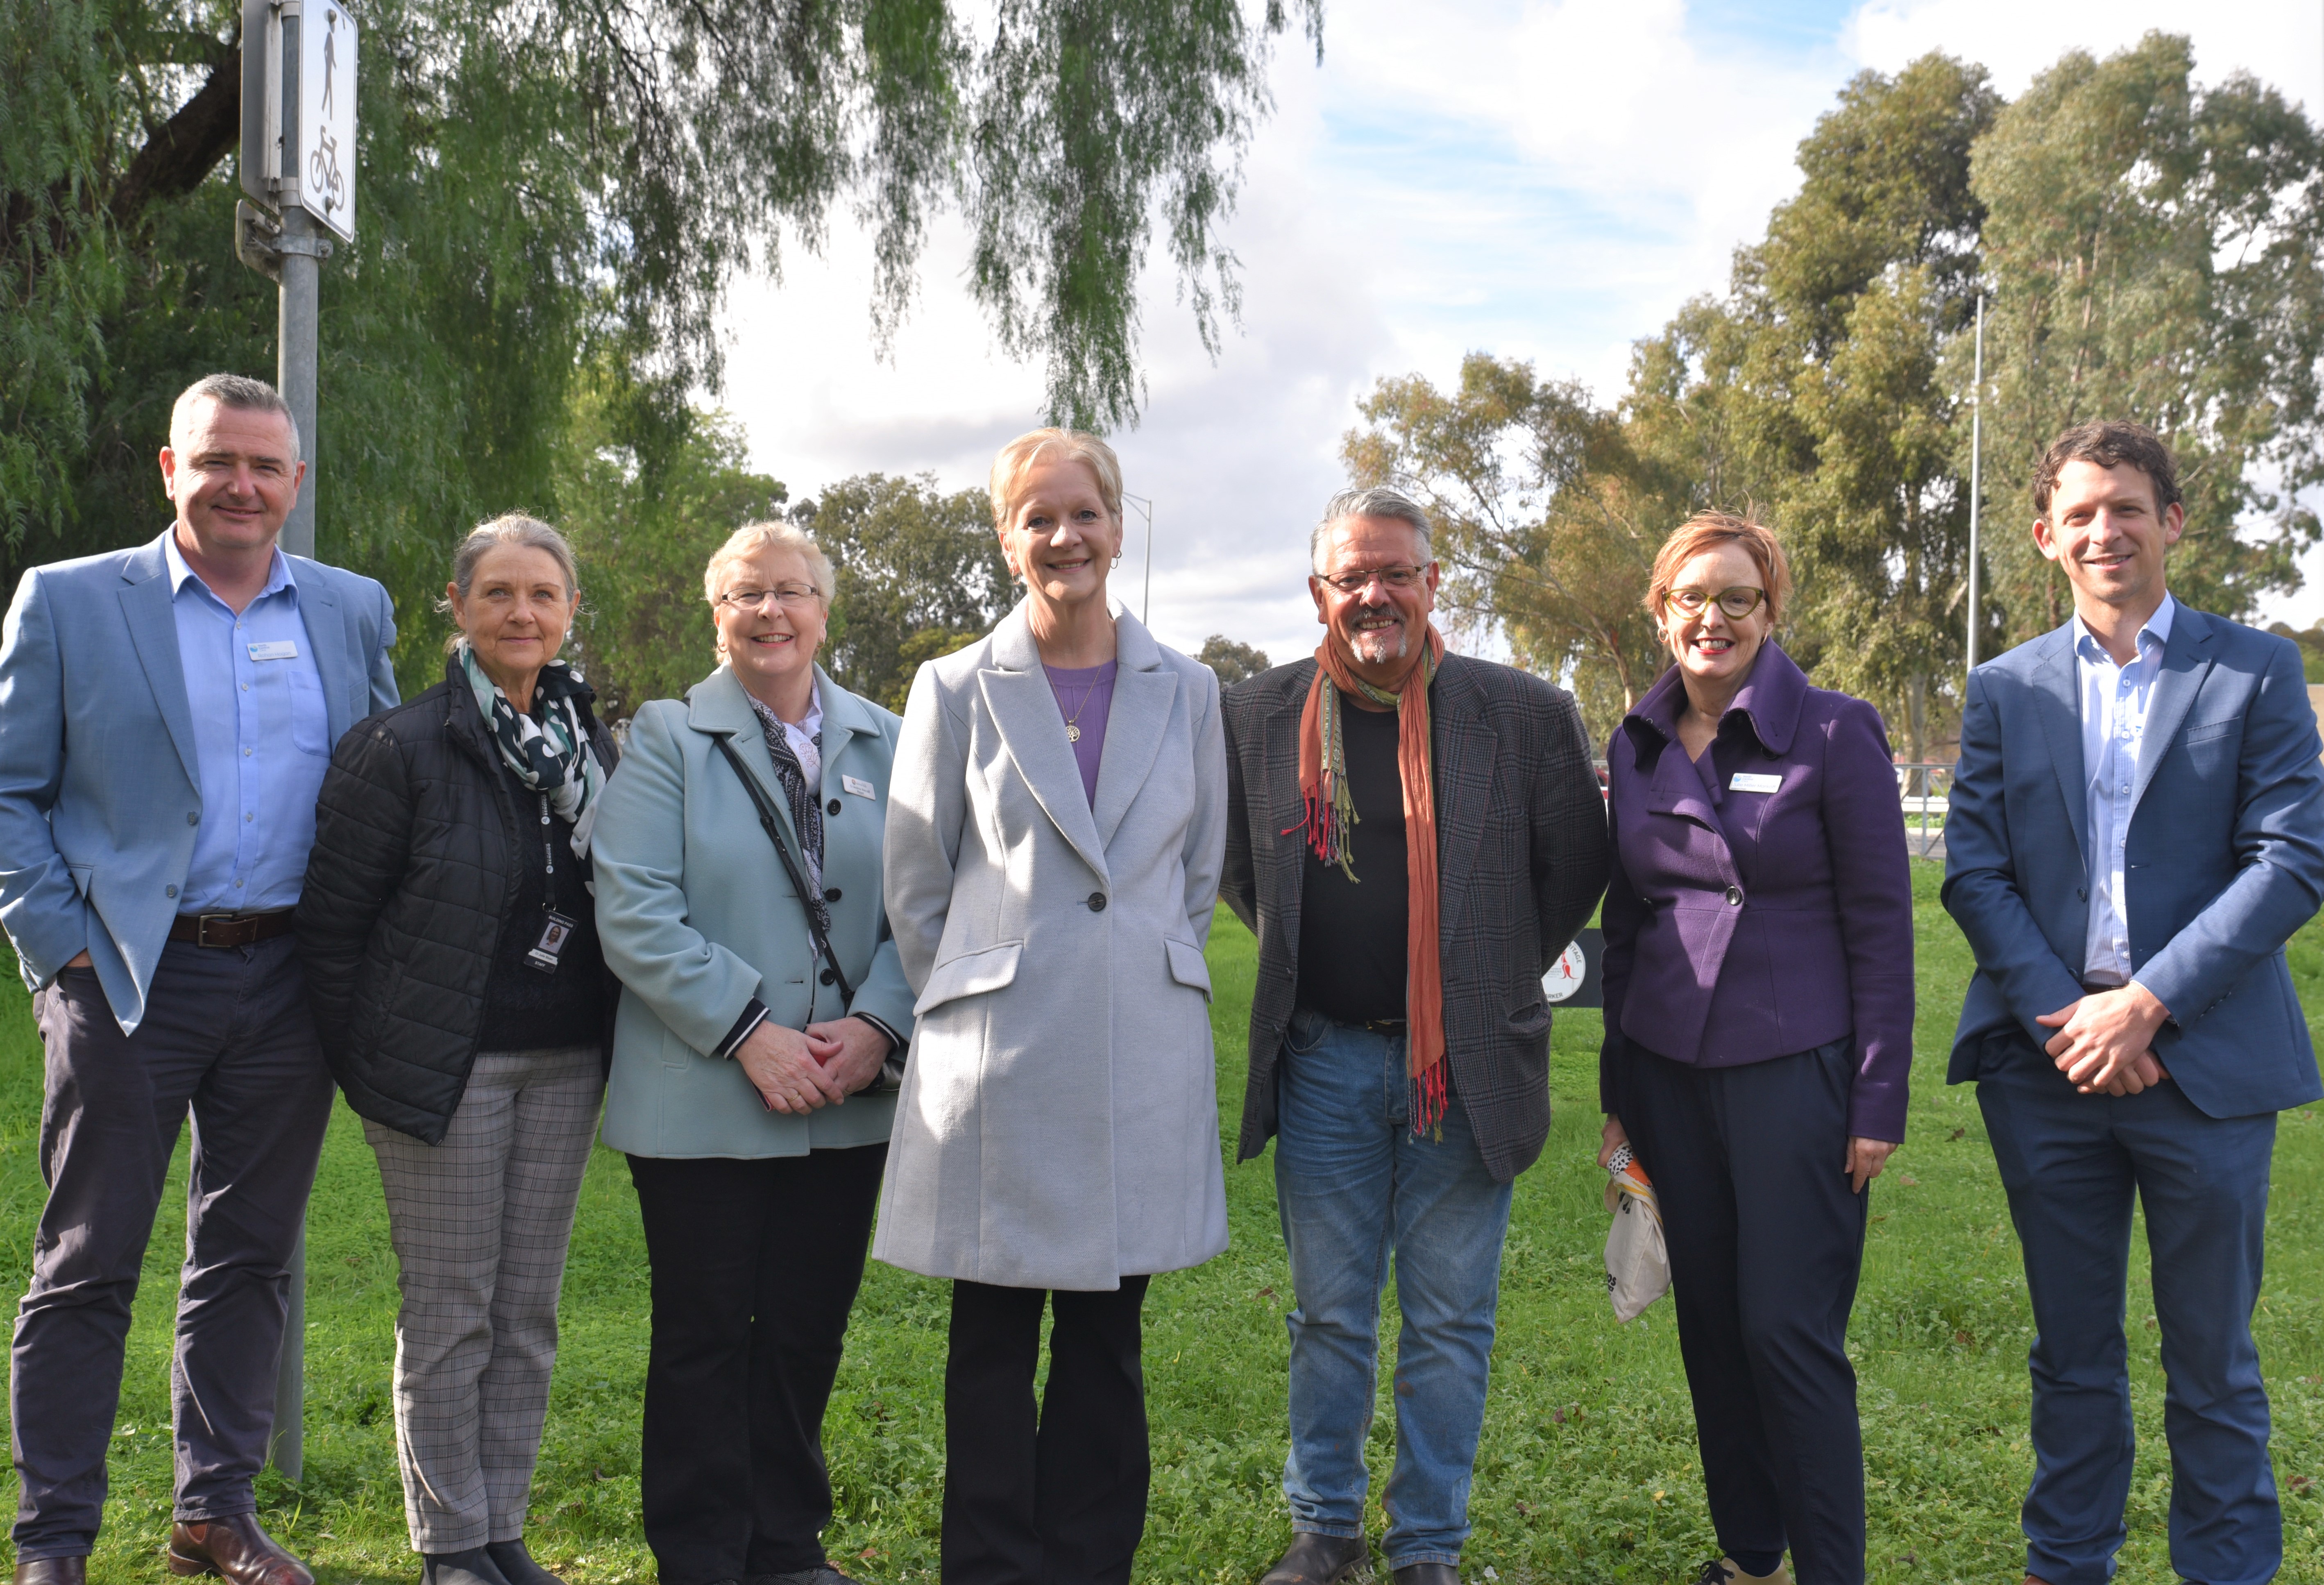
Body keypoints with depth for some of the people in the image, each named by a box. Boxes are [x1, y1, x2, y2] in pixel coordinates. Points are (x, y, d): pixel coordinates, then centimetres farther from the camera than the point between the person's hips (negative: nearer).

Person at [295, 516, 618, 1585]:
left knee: (529, 1308, 11)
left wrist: (603, 1041, 8)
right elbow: (331, 917, -6)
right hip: (446, 1065, -5)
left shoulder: (591, 744, 8)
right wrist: (364, 1065, -5)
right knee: (450, 1310, 4)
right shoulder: (402, 747, -9)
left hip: (566, 1062, 5)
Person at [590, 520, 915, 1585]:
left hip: (847, 1100, 3)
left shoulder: (881, 745, 10)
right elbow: (634, 915, -9)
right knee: (705, 1336, 5)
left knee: (807, 1334, 11)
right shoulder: (667, 738, 0)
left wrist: (877, 1026, -10)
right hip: (703, 1101, -3)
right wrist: (750, 1031, -17)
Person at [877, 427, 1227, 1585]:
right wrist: (974, 1007, 7)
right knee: (993, 1339, 6)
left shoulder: (1186, 692, 7)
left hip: (1143, 1058, 2)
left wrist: (1139, 974, 11)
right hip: (1000, 1059, -2)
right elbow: (915, 885, 6)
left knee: (1107, 1336, 10)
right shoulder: (958, 690, 1)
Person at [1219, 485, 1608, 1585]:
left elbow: (1575, 867, 7)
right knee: (1327, 1315, 12)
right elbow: (1237, 867, 17)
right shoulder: (1260, 717, 2)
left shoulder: (1526, 714, -3)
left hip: (1465, 1068, -1)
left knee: (1450, 1326, 7)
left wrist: (1497, 983, 6)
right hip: (1323, 1060, 1)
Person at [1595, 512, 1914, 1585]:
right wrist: (1617, 1090, 14)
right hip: (1669, 1073, 5)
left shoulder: (1834, 734, -6)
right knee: (1709, 1324, 11)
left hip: (1792, 1073, -5)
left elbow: (1882, 928, -6)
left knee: (1790, 1333, -4)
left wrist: (1880, 1101, -10)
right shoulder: (1636, 745, 9)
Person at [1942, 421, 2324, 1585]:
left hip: (2205, 1061, -2)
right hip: (2048, 1061, 2)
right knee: (2072, 1354, 14)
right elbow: (1974, 875, 3)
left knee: (2212, 1364, 8)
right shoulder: (2006, 689, 8)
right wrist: (2062, 1018, -10)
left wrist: (2149, 1001, -15)